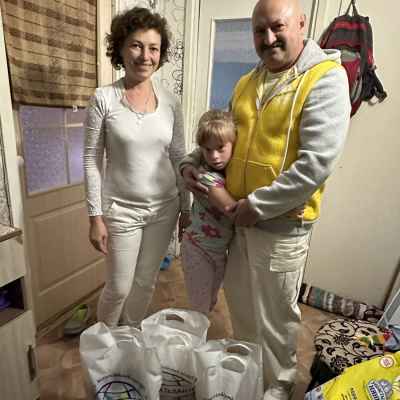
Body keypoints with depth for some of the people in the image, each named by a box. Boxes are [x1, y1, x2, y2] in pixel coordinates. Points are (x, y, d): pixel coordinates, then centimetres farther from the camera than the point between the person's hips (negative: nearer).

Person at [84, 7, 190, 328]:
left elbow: (179, 158, 4)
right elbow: (92, 160, -6)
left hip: (165, 207, 3)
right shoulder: (104, 98, -8)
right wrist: (96, 216, -8)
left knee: (146, 281, 18)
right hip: (121, 209, -3)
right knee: (119, 287, 10)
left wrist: (187, 208, 6)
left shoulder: (170, 102, 0)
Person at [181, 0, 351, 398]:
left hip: (281, 224, -6)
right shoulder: (246, 83, 9)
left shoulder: (325, 77, -12)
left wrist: (257, 205, -19)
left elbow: (316, 164, -22)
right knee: (238, 299, 23)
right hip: (237, 216, 7)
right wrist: (192, 162, 2)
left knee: (275, 314, 13)